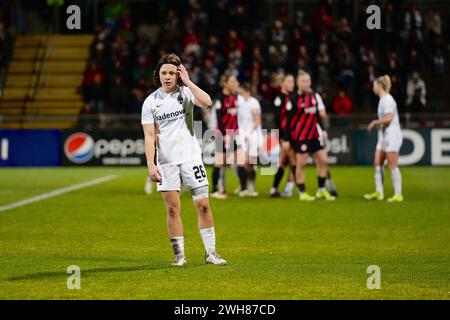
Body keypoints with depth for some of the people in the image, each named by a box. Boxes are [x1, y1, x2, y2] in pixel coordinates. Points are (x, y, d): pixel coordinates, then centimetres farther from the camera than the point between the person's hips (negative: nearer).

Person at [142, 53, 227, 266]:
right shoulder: (150, 102, 3)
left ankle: (210, 252, 4)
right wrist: (151, 164, -9)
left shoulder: (186, 92, 1)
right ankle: (179, 254, 8)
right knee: (172, 209, 0)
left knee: (203, 205, -4)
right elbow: (149, 136, 0)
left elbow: (207, 103, -21)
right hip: (166, 161, 1)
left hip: (191, 158, -1)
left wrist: (188, 82, -15)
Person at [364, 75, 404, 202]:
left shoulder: (387, 99, -14)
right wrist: (376, 123, 11)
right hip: (384, 135, 10)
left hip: (392, 135, -10)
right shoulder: (382, 99, 15)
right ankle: (379, 193, 12)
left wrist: (375, 122, -11)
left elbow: (389, 118, -22)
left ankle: (398, 194, -5)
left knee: (392, 165, -8)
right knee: (377, 163, 7)